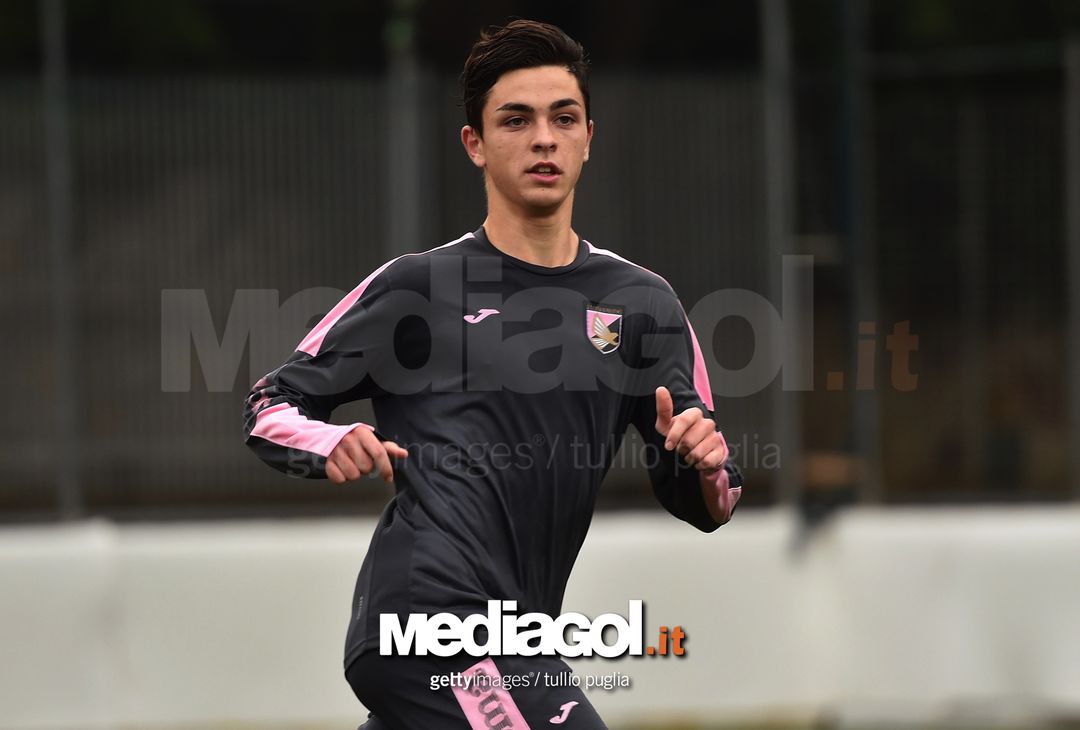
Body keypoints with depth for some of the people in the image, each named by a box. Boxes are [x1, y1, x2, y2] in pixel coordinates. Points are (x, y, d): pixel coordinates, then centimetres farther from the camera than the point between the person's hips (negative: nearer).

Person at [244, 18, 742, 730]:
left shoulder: (642, 303, 14)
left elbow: (705, 506, 13)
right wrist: (334, 445, -12)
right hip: (426, 604, -7)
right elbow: (271, 406, 10)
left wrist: (702, 464, -11)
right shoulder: (417, 288, 3)